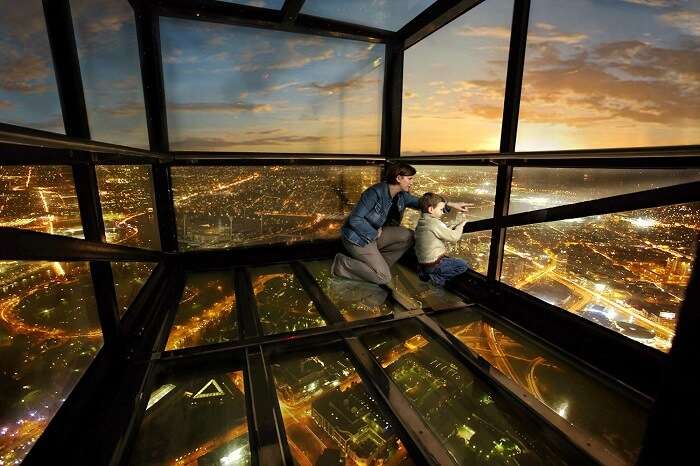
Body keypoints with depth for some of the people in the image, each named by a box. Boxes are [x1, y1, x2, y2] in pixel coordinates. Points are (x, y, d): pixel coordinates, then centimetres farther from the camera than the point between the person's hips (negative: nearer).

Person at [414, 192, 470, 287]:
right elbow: (454, 237, -17)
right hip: (433, 264, -9)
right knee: (464, 266, -1)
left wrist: (455, 227, 6)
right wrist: (460, 225, -1)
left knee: (451, 259, 32)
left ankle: (426, 273, 14)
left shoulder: (421, 222, 6)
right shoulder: (434, 223, -22)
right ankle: (436, 277, -4)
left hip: (422, 262, 9)